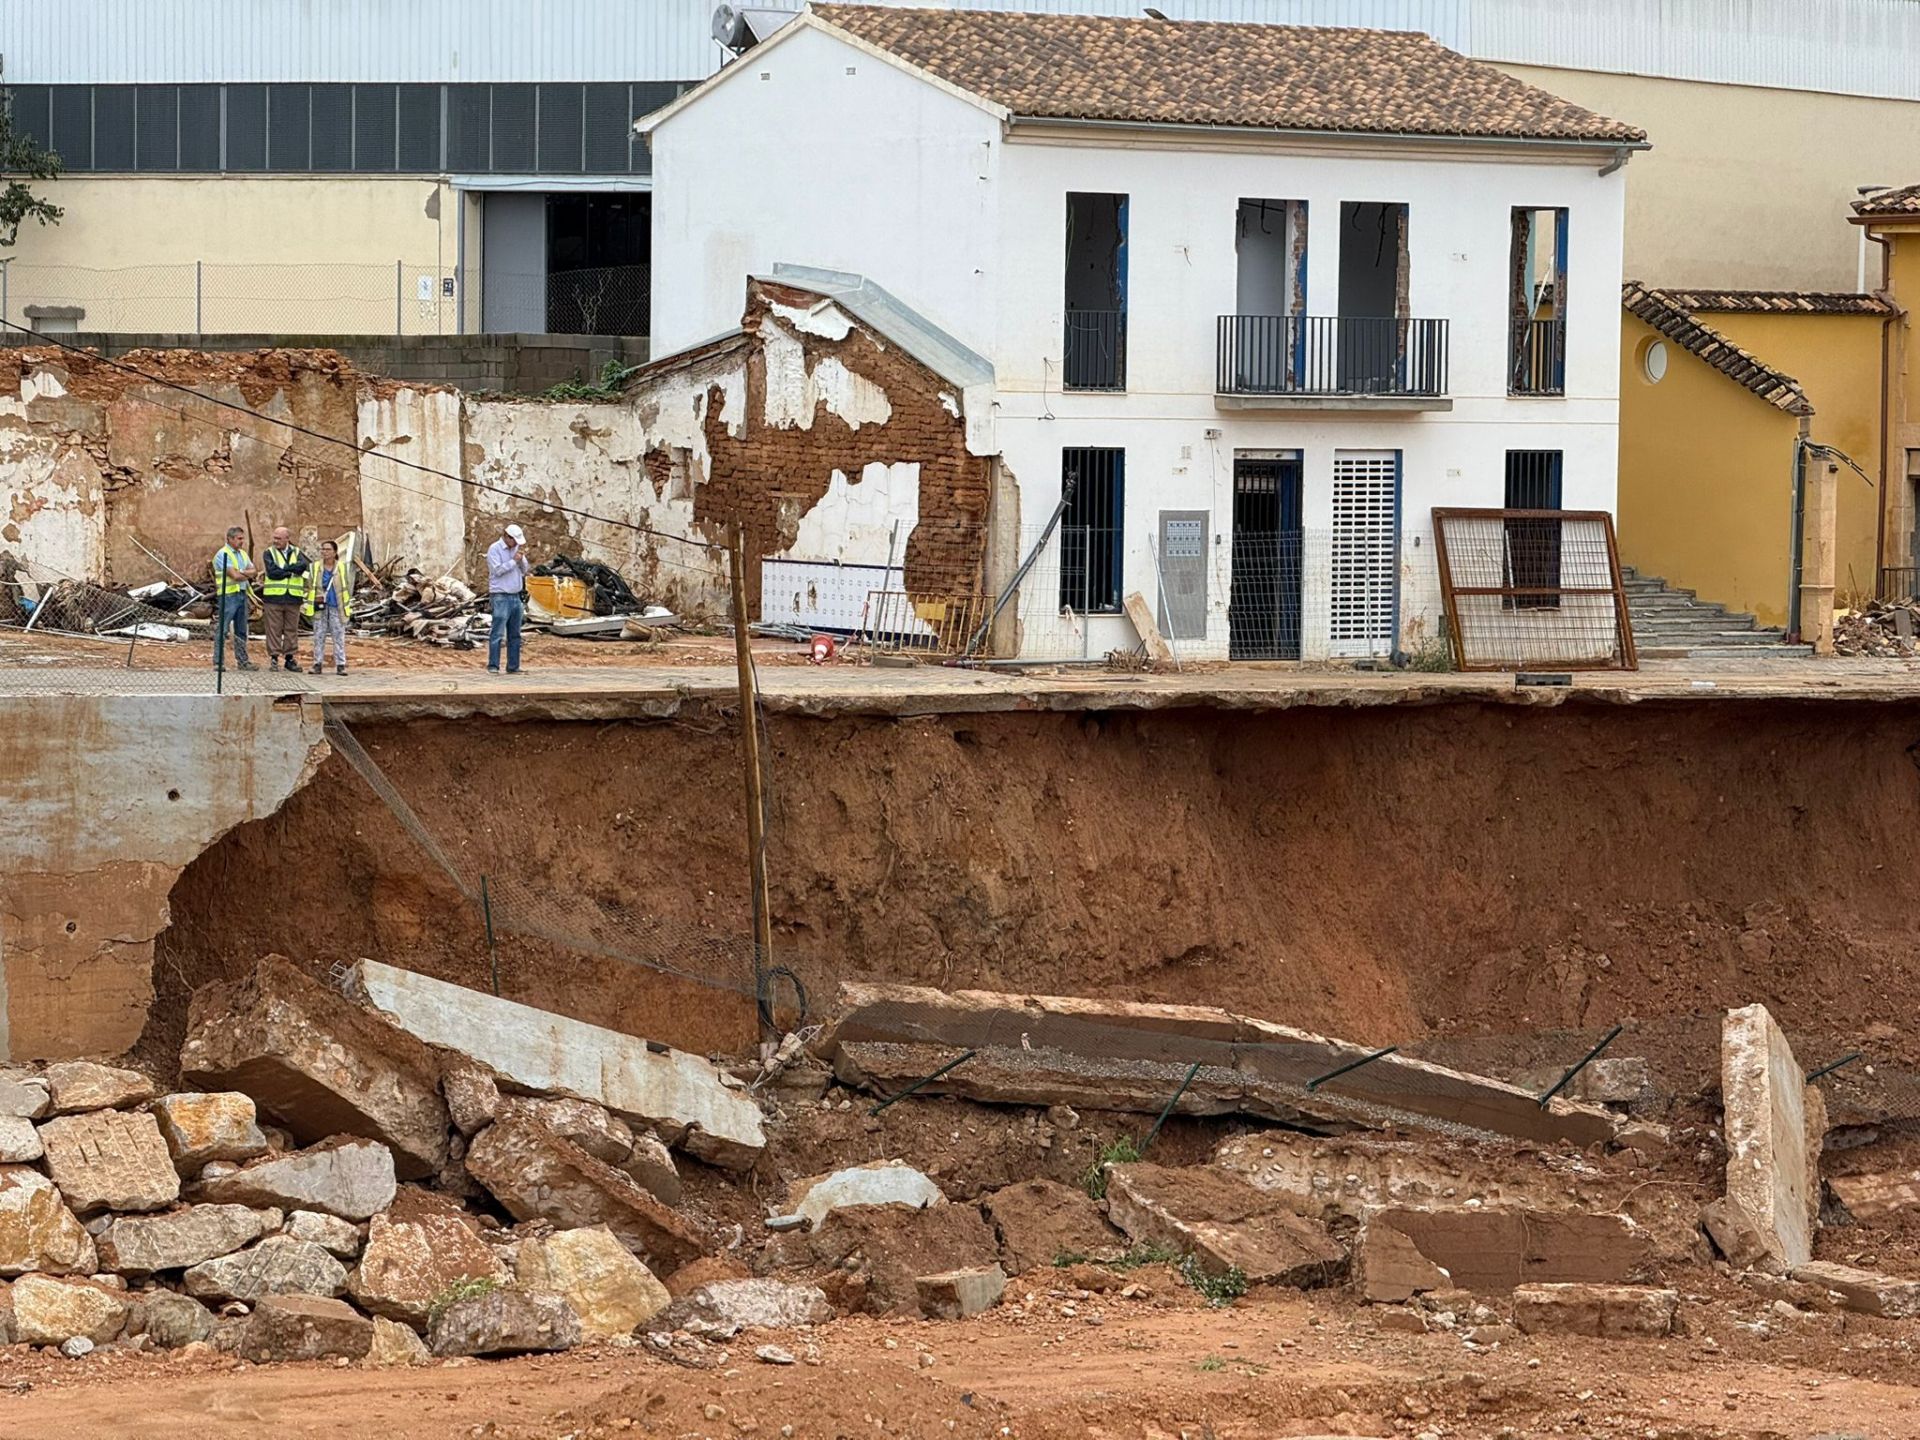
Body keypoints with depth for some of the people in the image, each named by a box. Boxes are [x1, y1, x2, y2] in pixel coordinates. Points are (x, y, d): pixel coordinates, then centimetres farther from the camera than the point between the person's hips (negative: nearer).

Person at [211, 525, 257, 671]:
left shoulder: (243, 554, 16)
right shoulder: (223, 554, -10)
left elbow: (254, 571, 6)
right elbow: (235, 576, -18)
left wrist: (240, 572, -12)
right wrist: (247, 574, 0)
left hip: (242, 594, 8)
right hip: (228, 595, -8)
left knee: (241, 631, 12)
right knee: (222, 630, -6)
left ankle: (243, 661, 18)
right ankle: (218, 662, -6)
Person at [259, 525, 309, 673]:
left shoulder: (296, 552, 11)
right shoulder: (270, 553, 4)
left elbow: (304, 565, -10)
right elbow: (272, 572, -11)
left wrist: (284, 569, -13)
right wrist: (293, 571, -7)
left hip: (293, 598, 2)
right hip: (274, 598, -2)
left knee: (292, 629, 5)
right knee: (274, 629, -2)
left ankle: (289, 658, 13)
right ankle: (274, 658, 3)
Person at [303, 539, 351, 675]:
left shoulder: (342, 568, 3)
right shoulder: (315, 567, 6)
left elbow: (348, 587, 9)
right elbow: (308, 586, 10)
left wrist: (348, 606, 7)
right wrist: (306, 603, 3)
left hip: (337, 607, -1)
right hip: (319, 608, 1)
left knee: (339, 637, -1)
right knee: (319, 636, 3)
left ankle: (340, 665, 2)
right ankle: (317, 664, 9)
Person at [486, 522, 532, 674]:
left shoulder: (516, 548, 13)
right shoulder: (494, 549, -6)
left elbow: (524, 571, 12)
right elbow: (497, 570, -15)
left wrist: (521, 559, -6)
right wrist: (514, 561, -13)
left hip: (515, 597, 7)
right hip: (500, 597, -7)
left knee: (514, 635, 8)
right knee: (497, 633, -11)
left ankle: (513, 667, 11)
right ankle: (493, 666, -11)